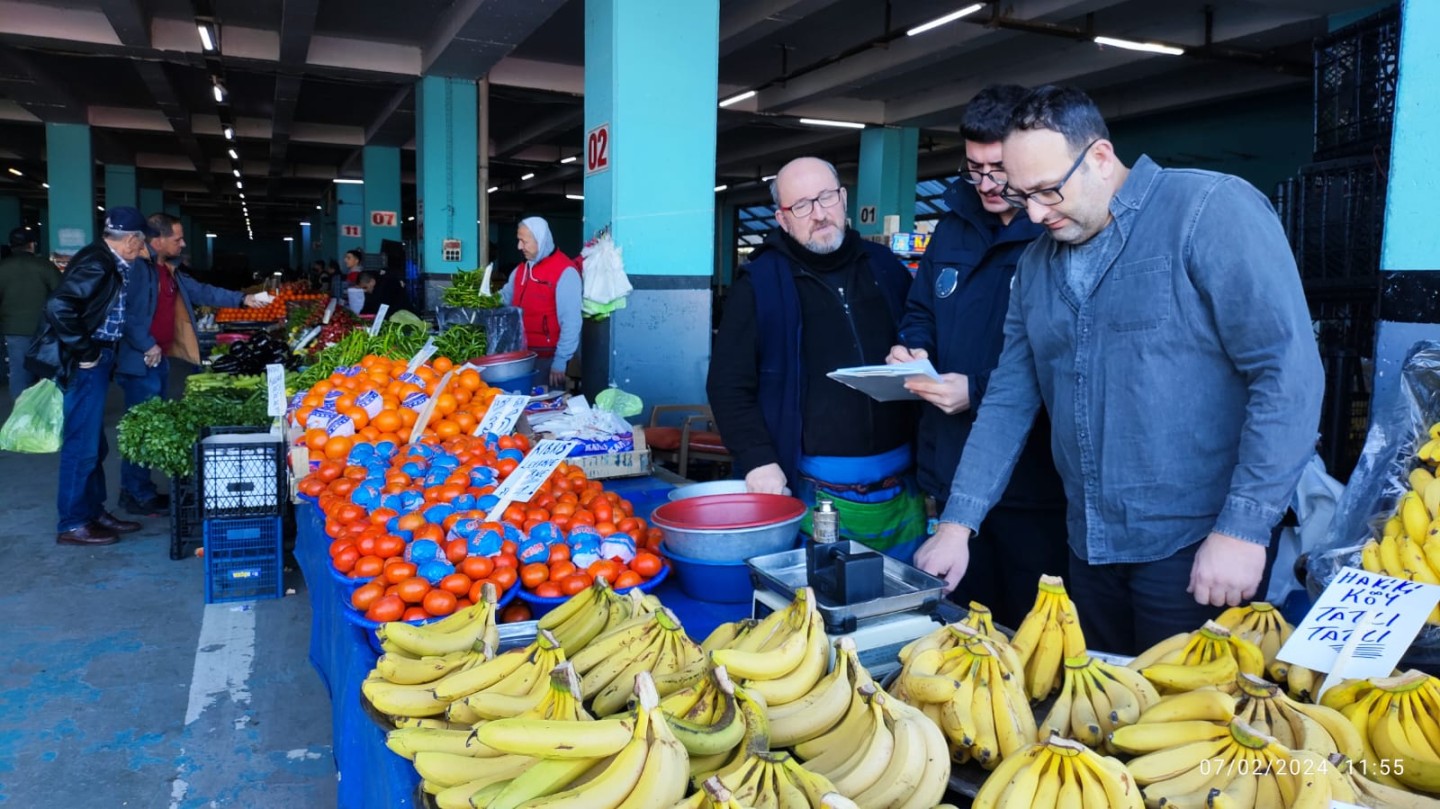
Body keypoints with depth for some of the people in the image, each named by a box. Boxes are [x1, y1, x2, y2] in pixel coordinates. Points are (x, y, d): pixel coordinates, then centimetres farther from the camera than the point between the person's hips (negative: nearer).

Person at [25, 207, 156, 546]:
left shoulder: (109, 262, 11)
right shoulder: (95, 264, -18)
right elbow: (59, 307, -26)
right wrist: (84, 353, -20)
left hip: (96, 361, 10)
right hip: (85, 365, -10)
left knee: (93, 444, 17)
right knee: (82, 444, -2)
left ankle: (94, 511, 28)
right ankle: (73, 524, 7)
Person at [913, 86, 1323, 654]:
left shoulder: (1212, 211, -11)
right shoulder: (1037, 262, 9)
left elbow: (1289, 372, -17)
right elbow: (1009, 399, 10)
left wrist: (1243, 529, -19)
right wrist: (957, 523, 4)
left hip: (1198, 549, -6)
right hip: (1091, 547, 6)